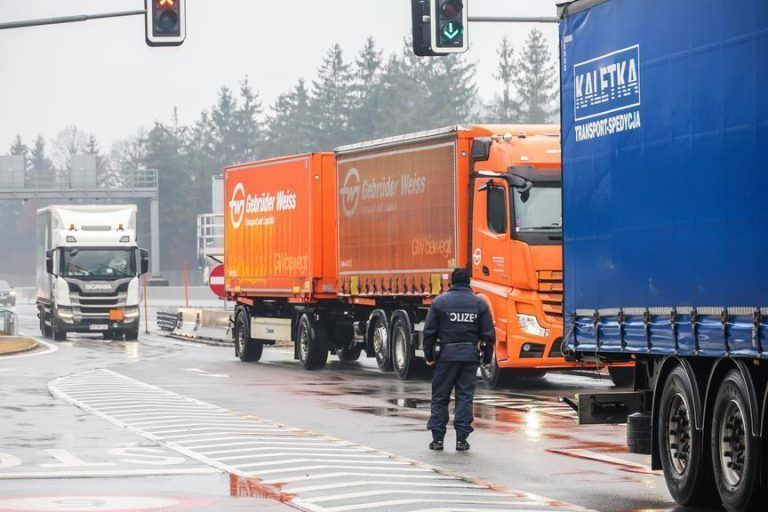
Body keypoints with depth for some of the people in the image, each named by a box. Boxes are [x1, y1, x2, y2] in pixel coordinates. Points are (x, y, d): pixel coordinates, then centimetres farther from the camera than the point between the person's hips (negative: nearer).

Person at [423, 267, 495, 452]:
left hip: (446, 354, -1)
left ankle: (437, 438, 4)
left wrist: (429, 356, 8)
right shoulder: (479, 303, 4)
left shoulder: (440, 302, 0)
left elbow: (429, 332, 0)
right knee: (465, 396, 5)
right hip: (470, 355, 1)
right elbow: (489, 334, 4)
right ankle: (461, 438, 1)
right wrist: (487, 358, 12)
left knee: (440, 397, 6)